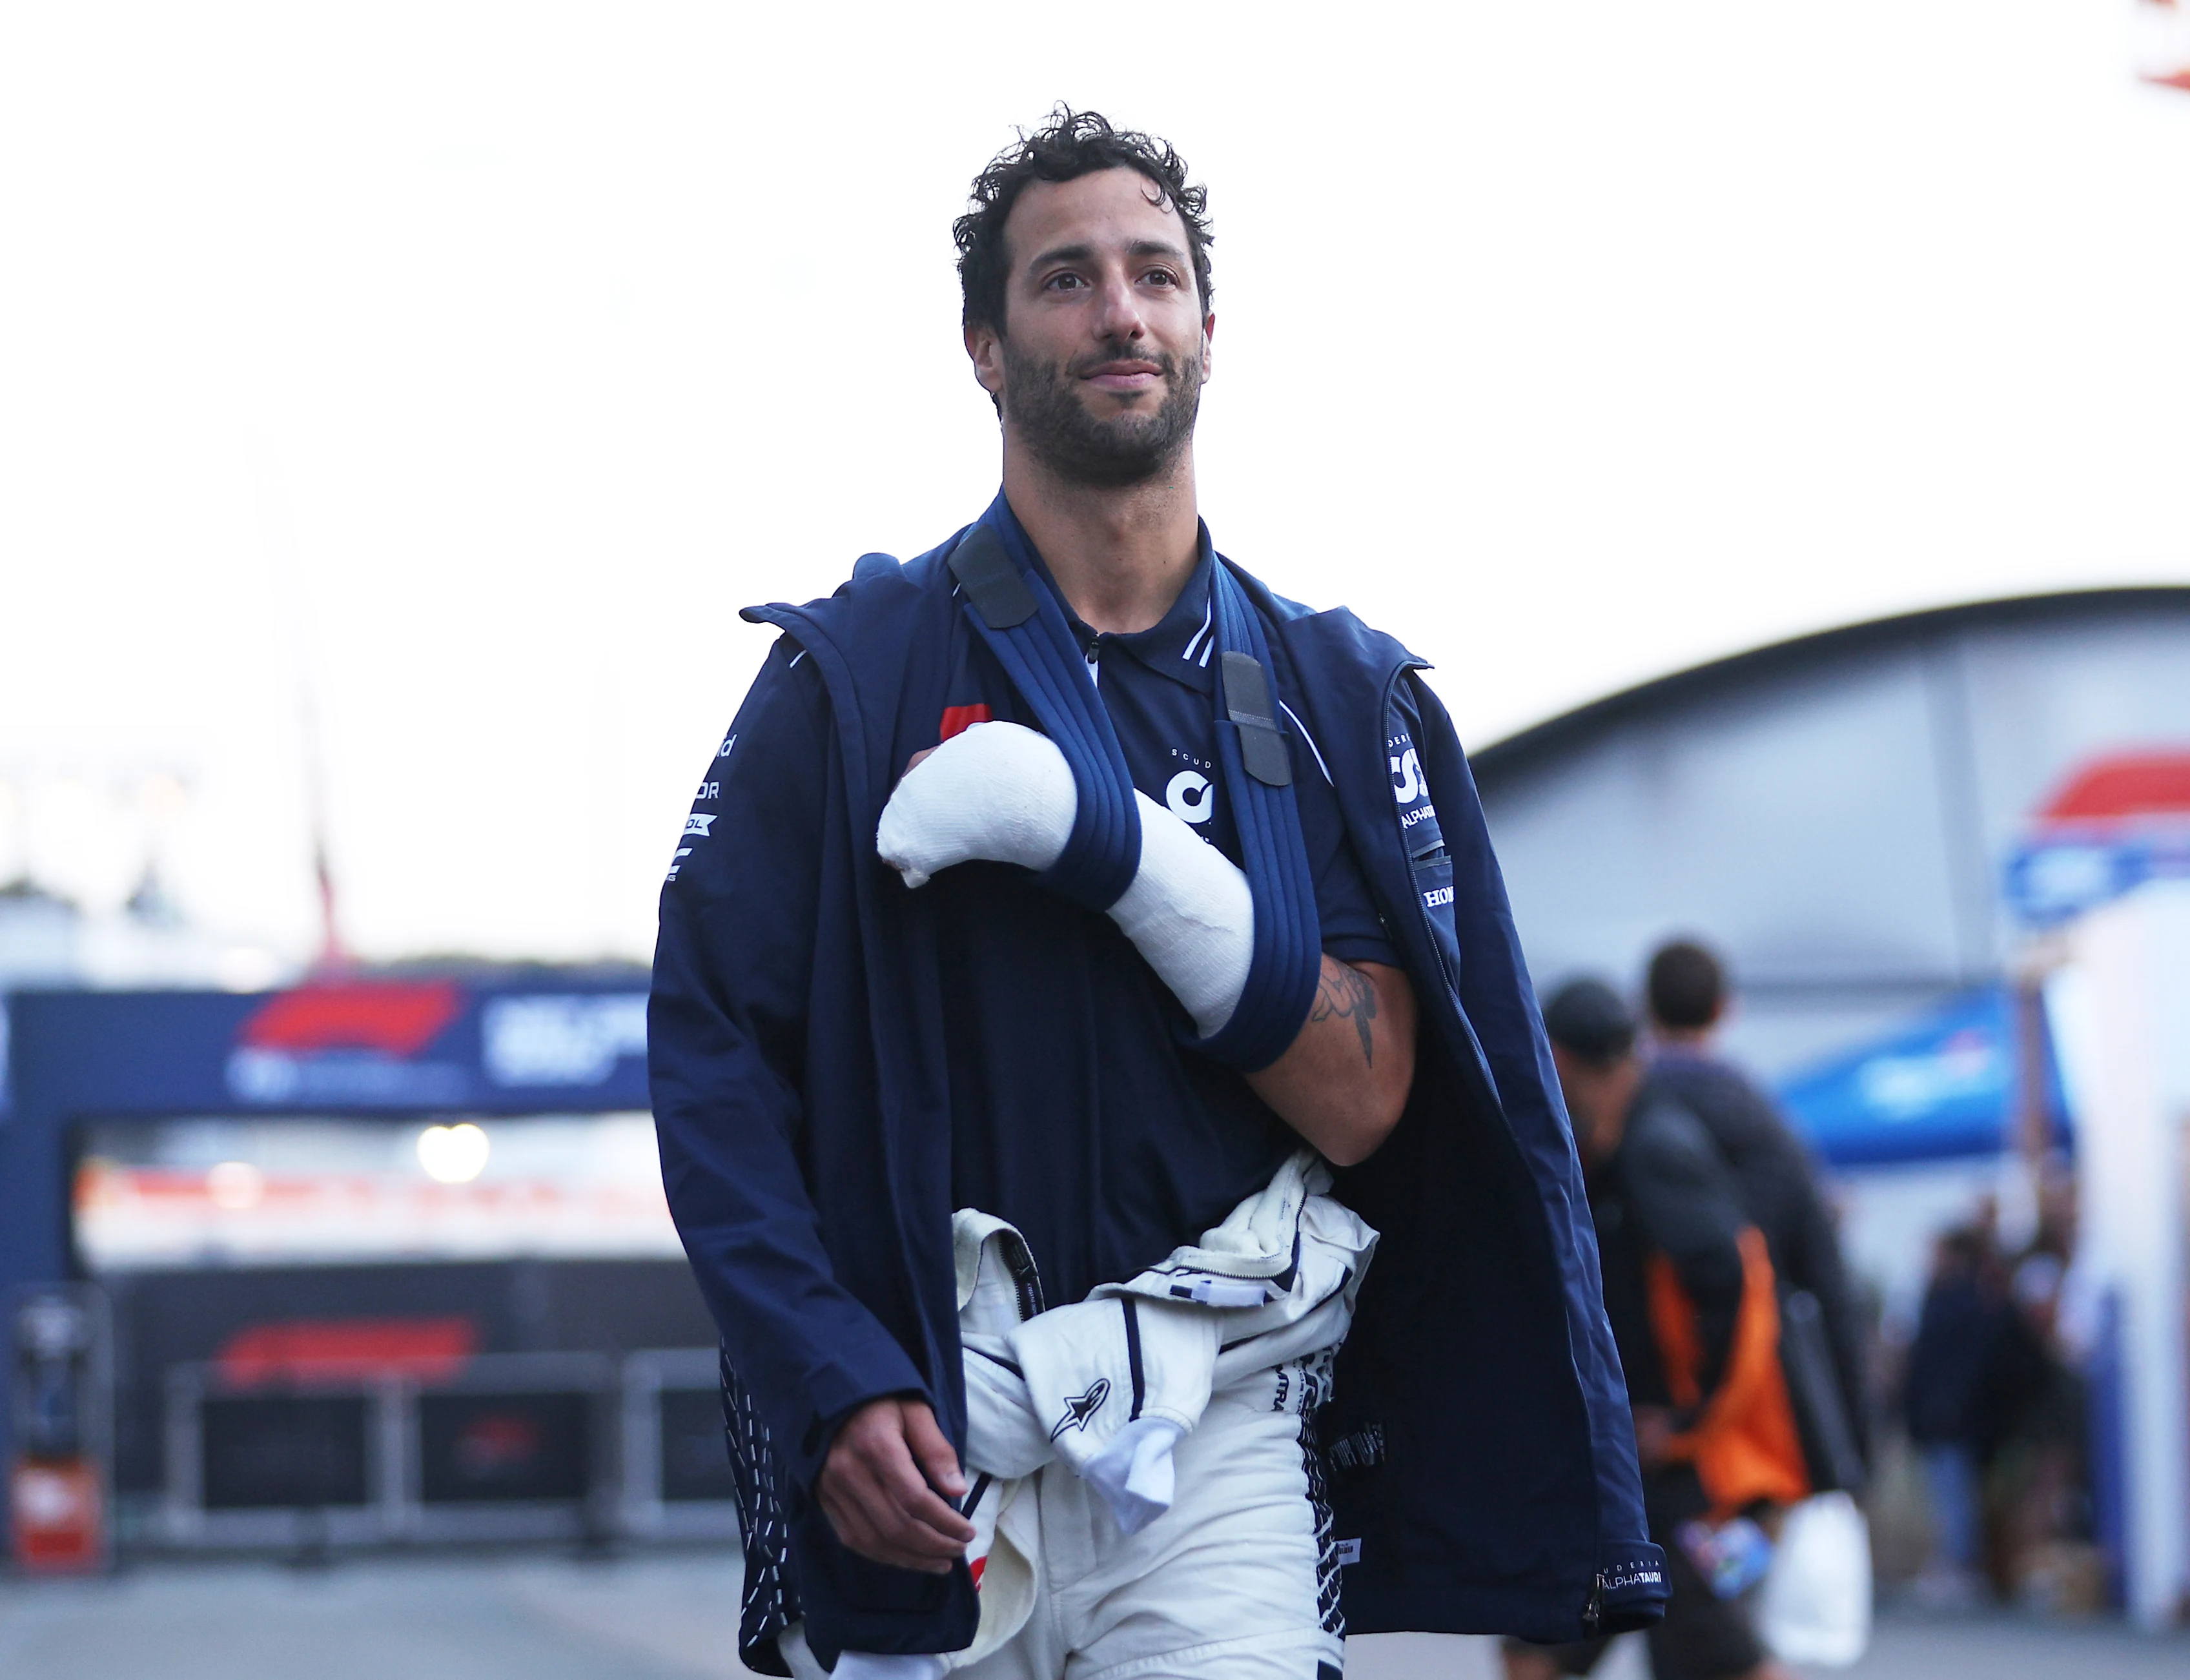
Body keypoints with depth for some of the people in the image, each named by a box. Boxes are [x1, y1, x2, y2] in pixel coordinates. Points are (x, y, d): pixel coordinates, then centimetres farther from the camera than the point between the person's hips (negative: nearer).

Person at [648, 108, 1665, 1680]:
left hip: (1213, 1432, 1)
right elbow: (711, 1049, -2)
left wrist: (1115, 849, -14)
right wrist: (834, 1385, -15)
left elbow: (1361, 1104, -1)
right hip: (917, 1437, 0)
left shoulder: (1341, 697, 8)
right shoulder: (855, 678, 3)